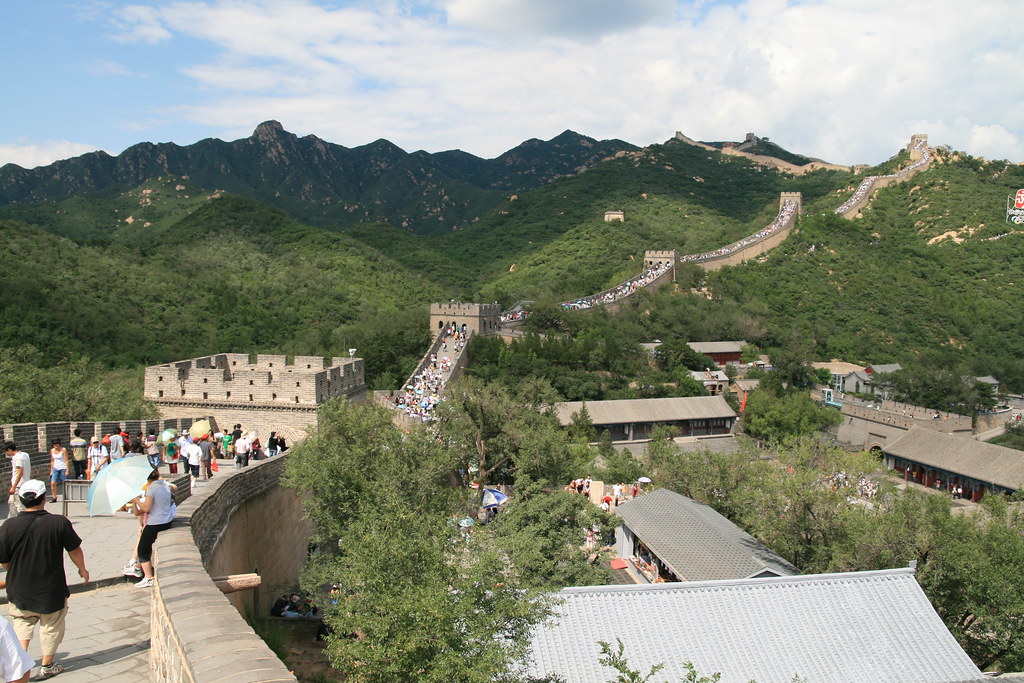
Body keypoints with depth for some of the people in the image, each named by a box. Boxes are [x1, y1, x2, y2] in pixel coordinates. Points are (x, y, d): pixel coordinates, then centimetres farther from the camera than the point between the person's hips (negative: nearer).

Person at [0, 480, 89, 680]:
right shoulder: (60, 522, -18)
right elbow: (75, 550, -7)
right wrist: (82, 569, 12)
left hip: (20, 590, 1)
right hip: (51, 591, -1)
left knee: (22, 624, 23)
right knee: (51, 626, 17)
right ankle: (46, 666, 28)